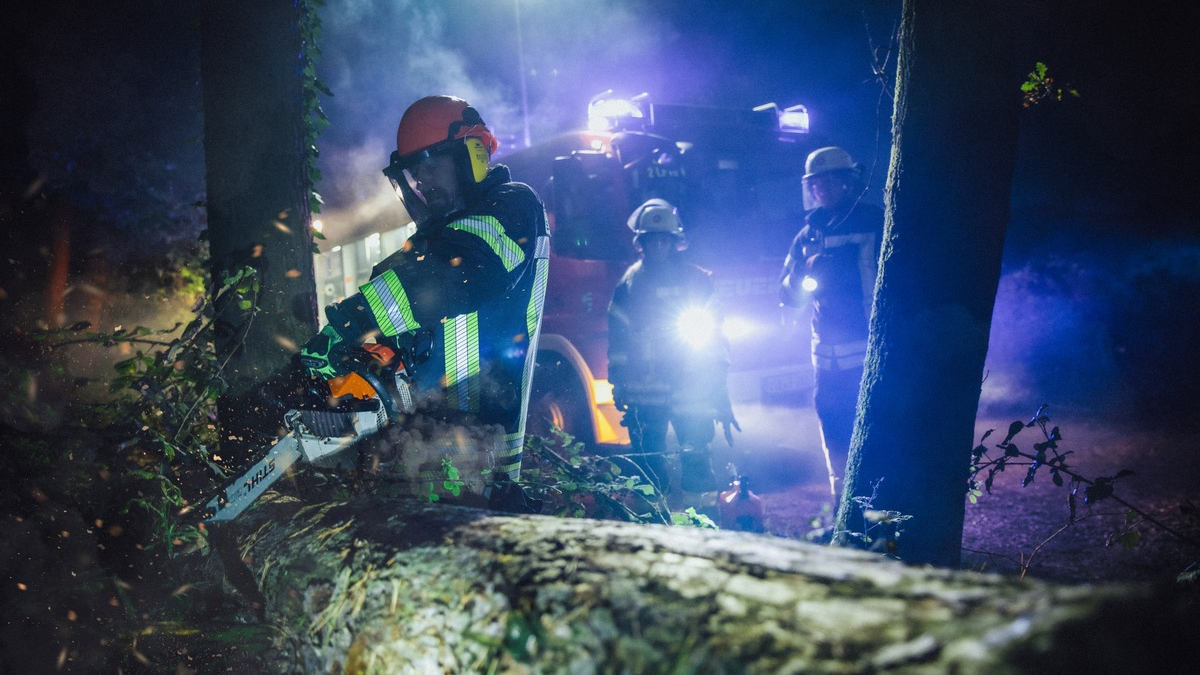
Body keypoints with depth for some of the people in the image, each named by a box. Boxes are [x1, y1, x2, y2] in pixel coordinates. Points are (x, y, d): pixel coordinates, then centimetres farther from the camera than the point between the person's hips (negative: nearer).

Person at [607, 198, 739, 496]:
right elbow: (617, 333, 8)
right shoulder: (630, 282, 8)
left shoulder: (696, 279, 6)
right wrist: (618, 381, 2)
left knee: (697, 459, -4)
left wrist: (718, 381, 4)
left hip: (691, 389, -1)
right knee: (647, 459, 1)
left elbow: (714, 332, 8)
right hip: (644, 390, 1)